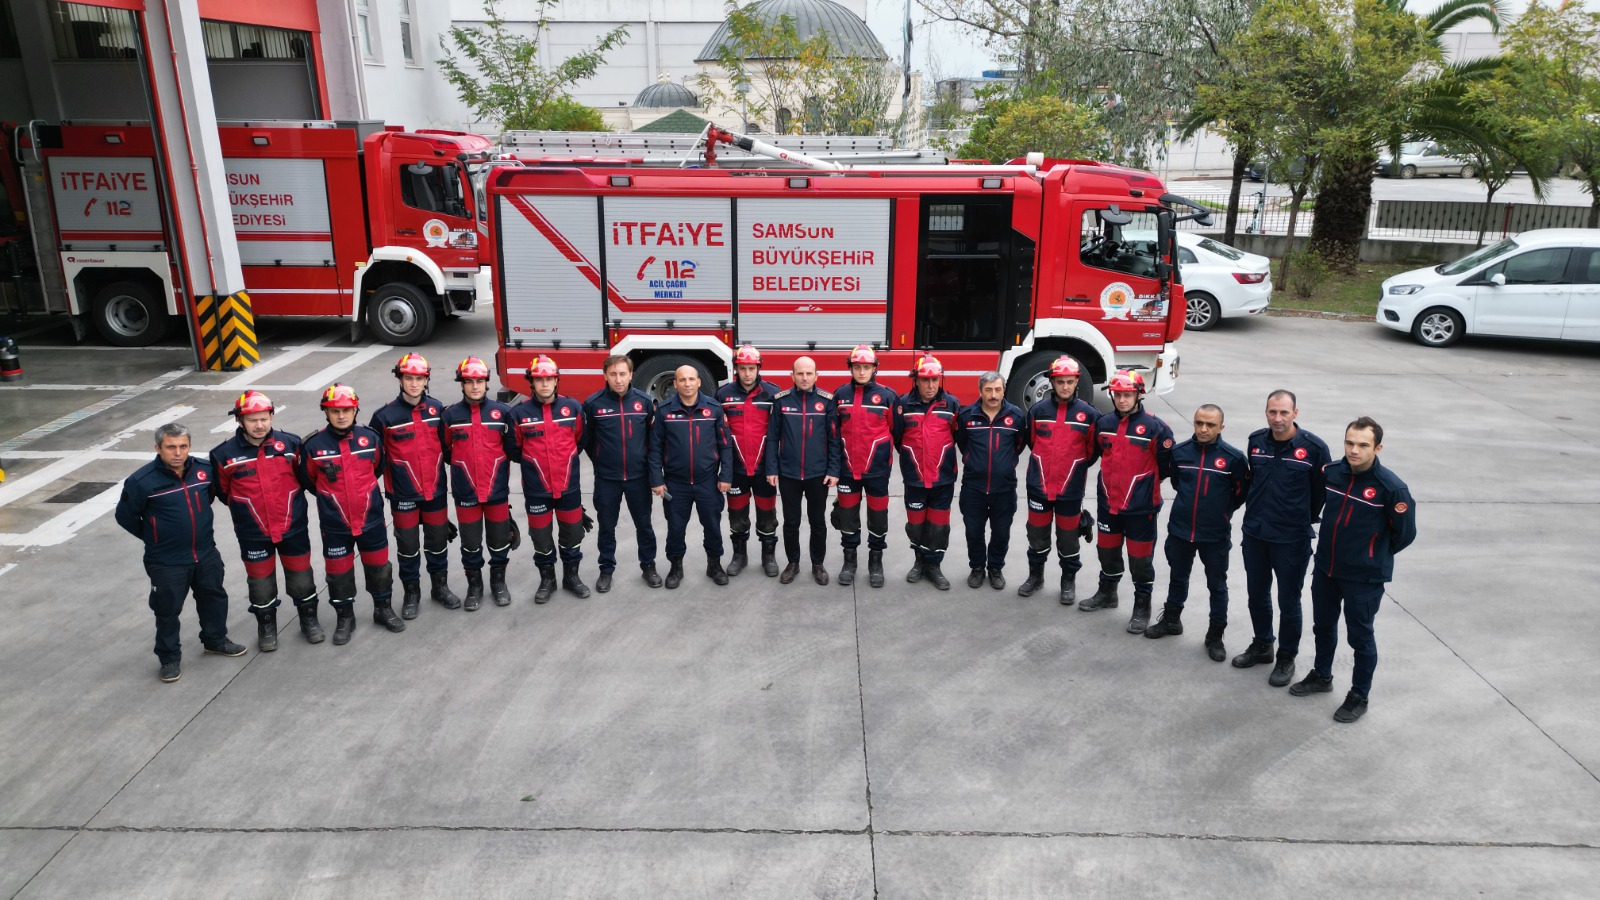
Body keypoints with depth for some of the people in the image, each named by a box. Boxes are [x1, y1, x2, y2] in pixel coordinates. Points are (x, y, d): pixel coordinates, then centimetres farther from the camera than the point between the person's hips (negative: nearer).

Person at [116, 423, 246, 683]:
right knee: (167, 610, 8)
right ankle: (170, 657, 26)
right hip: (166, 563, -4)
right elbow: (125, 516, -5)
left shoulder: (205, 469, -8)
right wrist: (154, 537, 3)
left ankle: (215, 640, 43)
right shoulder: (142, 481, -20)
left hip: (206, 554, 4)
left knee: (214, 598, 20)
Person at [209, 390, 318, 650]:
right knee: (260, 582, 13)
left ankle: (309, 619, 33)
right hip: (253, 534, 0)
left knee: (301, 578, 13)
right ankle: (266, 627, 32)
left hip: (293, 528, 0)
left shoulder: (291, 443, -8)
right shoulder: (225, 454, -9)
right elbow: (222, 490, 5)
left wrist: (289, 501, 5)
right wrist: (245, 507, 6)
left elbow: (304, 476, 7)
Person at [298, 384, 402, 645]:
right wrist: (332, 496, 11)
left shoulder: (370, 438, -8)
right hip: (335, 525, -1)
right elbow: (309, 481, 3)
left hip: (371, 520, 1)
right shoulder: (314, 445, -12)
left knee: (379, 566, 14)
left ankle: (383, 609, 34)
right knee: (338, 572, 10)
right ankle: (344, 617, 29)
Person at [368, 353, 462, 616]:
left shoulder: (437, 408, -1)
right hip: (404, 495, -2)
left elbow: (447, 444, 11)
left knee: (438, 541, 14)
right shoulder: (386, 415, -11)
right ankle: (411, 593, 26)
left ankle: (440, 587, 32)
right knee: (408, 545, 9)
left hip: (436, 491, 3)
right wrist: (388, 481, -3)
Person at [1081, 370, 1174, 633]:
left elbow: (1166, 464, -7)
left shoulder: (1155, 427, -13)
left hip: (1141, 507, -5)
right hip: (1108, 503, 5)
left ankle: (1142, 606, 20)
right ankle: (1107, 593, 39)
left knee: (1140, 557, 4)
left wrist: (1145, 481, 3)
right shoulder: (1104, 423, 2)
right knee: (1108, 551, 19)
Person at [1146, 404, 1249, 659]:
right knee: (1178, 578, 20)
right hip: (1180, 530, 3)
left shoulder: (1233, 457, -14)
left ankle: (1215, 635, 23)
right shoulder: (1180, 451, -5)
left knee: (1217, 586, 10)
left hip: (1215, 535, -3)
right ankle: (1171, 620, 39)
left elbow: (1242, 491, -1)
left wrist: (1223, 512, 3)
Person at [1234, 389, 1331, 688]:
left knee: (1288, 602, 7)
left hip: (1292, 540, -4)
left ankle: (1286, 658, 24)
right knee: (1257, 595, 17)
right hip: (1254, 534, 4)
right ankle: (1262, 646, 37)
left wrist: (1305, 520, 4)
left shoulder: (1314, 447, -14)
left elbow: (1321, 491, -3)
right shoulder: (1256, 440, -1)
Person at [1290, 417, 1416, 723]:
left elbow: (1405, 533, -9)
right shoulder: (1331, 472, -7)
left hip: (1364, 577, -5)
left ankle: (1359, 696, 27)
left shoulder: (1391, 487, -20)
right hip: (1325, 568, 5)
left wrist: (1374, 556, 2)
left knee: (1360, 636, 9)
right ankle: (1321, 676, 42)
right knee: (1323, 626, 21)